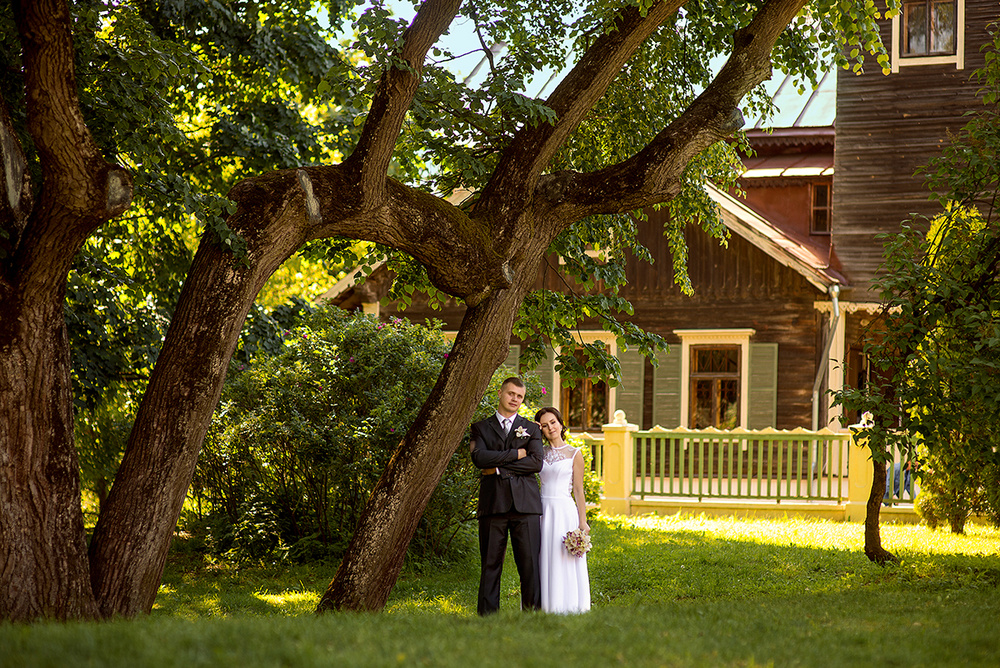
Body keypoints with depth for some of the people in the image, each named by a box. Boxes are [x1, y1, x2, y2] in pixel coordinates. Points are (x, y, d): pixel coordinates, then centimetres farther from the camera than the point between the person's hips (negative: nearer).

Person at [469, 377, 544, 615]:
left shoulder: (531, 429, 16)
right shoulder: (481, 427, 13)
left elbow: (536, 462, -1)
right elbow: (480, 458, -6)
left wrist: (499, 468, -5)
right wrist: (516, 454, -5)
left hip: (525, 504, 1)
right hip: (493, 504, -1)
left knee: (530, 564, -4)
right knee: (490, 564, -1)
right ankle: (487, 615, 1)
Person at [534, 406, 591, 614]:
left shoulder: (574, 454, 1)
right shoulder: (540, 453, 12)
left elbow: (578, 490, 0)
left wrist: (582, 523, -4)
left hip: (565, 511, -4)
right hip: (543, 511, 4)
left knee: (564, 564, -4)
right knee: (544, 562, 2)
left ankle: (566, 608, 0)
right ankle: (545, 607, 6)